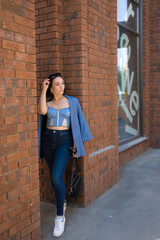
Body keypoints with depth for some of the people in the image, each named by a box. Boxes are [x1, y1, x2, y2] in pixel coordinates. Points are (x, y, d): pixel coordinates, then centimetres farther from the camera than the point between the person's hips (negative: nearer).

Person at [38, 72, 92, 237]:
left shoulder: (72, 102, 3)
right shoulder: (47, 101, 6)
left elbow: (78, 123, 5)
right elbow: (42, 111, -18)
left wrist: (76, 145, -1)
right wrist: (43, 90, -9)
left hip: (65, 141, -3)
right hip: (48, 139, 3)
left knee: (57, 176, -17)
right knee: (54, 176, 12)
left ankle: (60, 216, -5)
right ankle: (62, 202, 37)